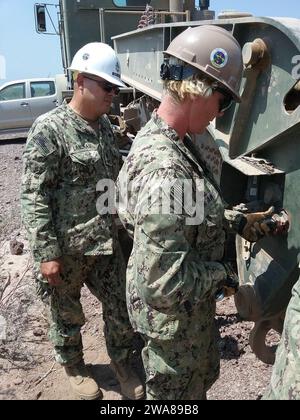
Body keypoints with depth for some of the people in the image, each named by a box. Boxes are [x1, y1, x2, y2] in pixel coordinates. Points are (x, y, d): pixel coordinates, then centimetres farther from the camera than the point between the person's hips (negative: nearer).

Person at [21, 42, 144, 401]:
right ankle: (74, 367, 43)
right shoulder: (49, 129, -15)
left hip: (107, 243, 6)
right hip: (67, 248, -6)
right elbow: (33, 197, -16)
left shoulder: (104, 125, 7)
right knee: (67, 313, 16)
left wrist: (120, 227, 19)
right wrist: (47, 253, -18)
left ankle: (121, 364, 40)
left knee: (121, 308, 15)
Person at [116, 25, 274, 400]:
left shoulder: (157, 136, -3)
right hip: (173, 314, -9)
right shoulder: (165, 171, -36)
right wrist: (222, 274, -17)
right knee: (178, 392, 21)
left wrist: (235, 221, 6)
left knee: (201, 377, 33)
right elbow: (165, 283, -33)